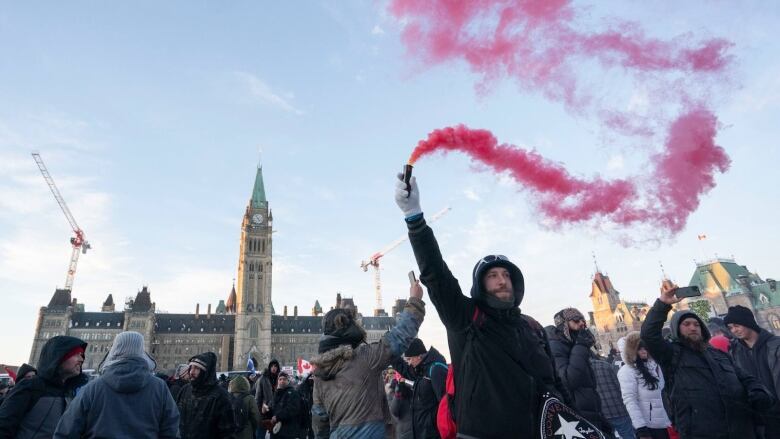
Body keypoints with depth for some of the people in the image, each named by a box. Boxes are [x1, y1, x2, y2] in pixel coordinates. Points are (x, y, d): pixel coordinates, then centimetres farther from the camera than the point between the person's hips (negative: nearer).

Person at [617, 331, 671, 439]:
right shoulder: (627, 370, -11)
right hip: (648, 426, -6)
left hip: (665, 423, 6)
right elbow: (629, 401, -16)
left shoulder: (654, 364, 9)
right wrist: (641, 428, -21)